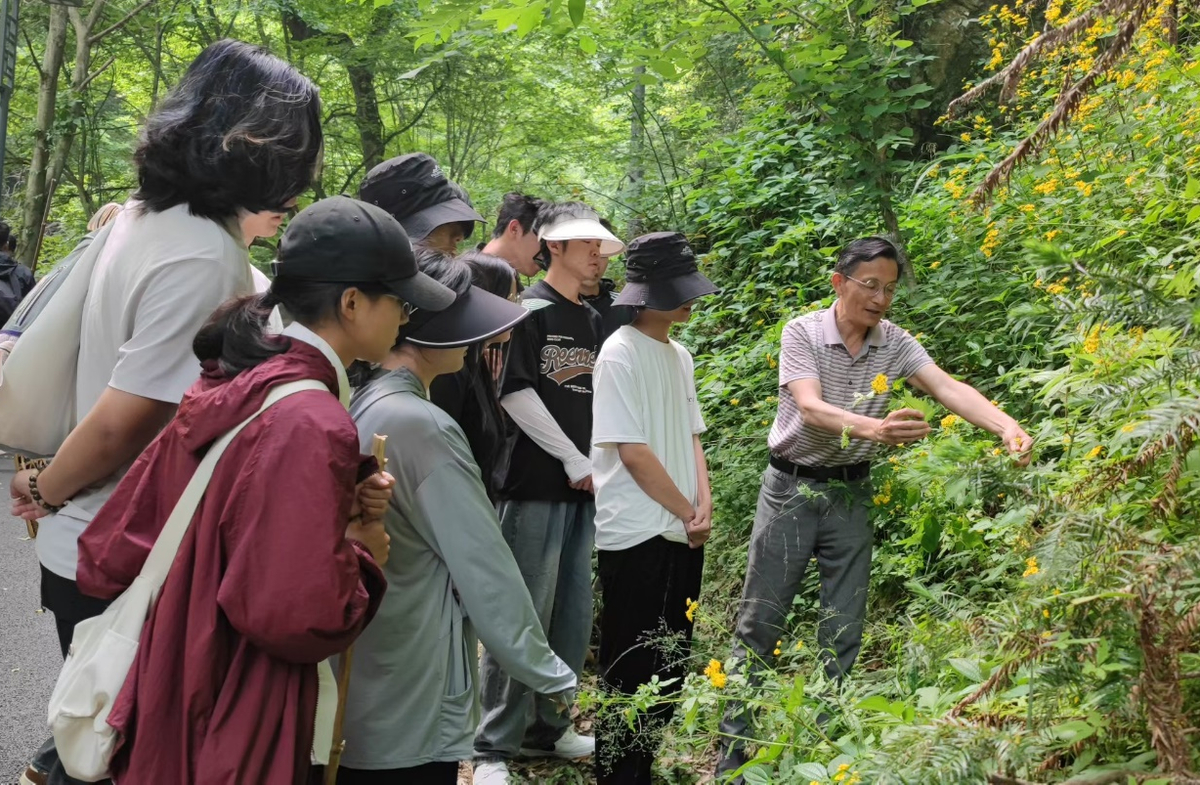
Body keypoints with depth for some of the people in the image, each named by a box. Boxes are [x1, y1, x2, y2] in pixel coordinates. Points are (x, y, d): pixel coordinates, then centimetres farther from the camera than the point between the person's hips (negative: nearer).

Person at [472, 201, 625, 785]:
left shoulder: (593, 320, 16)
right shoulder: (528, 309, -5)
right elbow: (516, 392, -12)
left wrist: (597, 463, 5)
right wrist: (573, 459, -11)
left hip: (583, 484, 7)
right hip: (535, 484, -7)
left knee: (574, 615, 10)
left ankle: (548, 728, 23)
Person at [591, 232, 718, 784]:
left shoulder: (679, 356, 11)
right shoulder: (620, 355, -14)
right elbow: (633, 452, -17)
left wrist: (704, 507, -2)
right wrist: (688, 513, -9)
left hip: (682, 533, 8)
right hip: (636, 535, -8)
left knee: (672, 662, 13)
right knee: (632, 668, 0)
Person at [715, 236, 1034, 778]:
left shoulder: (895, 343, -2)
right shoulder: (803, 332, -13)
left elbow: (949, 388, -15)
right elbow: (810, 408, -26)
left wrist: (1007, 427, -33)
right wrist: (874, 429, -45)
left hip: (851, 494, 4)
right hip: (792, 488, -3)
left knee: (845, 629, 7)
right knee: (760, 621, 1)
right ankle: (733, 752, 11)